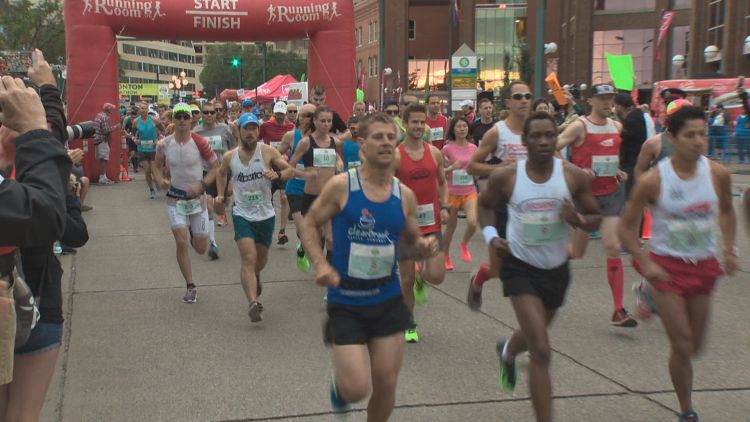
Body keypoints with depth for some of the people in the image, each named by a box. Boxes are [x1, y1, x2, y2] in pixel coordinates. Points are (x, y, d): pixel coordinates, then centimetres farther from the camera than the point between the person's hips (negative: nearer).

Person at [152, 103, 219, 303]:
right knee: (181, 243, -12)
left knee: (201, 249, 6)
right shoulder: (164, 144, -5)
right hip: (175, 198, 1)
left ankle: (194, 234, 44)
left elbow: (215, 167, -6)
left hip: (197, 198, 0)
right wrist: (160, 180, -12)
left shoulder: (199, 142, -13)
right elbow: (157, 167, 10)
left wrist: (201, 185, -20)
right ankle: (190, 287, 3)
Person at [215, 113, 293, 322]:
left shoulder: (268, 152, -7)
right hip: (242, 214, -1)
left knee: (261, 259, 18)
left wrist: (277, 174, -26)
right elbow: (222, 173, 21)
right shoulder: (230, 156, 0)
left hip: (265, 214, 1)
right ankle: (253, 303, -24)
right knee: (249, 258, -17)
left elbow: (290, 169, -6)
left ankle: (254, 277, 54)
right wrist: (220, 194, 11)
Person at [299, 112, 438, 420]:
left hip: (388, 301, 4)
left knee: (386, 385, 8)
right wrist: (320, 264, -16)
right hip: (345, 302, -3)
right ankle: (339, 383, 29)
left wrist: (423, 248, -11)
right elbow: (309, 223, -1)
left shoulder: (405, 195, -1)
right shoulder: (341, 185, -12)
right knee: (357, 389, -9)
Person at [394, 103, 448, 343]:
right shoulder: (395, 156, -8)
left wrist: (444, 207, 3)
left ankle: (421, 277, 26)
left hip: (432, 224, 2)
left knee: (436, 276, -11)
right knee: (407, 280, 5)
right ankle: (410, 325, 24)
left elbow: (442, 183, 16)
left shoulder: (435, 153, 4)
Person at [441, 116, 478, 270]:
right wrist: (452, 167, -19)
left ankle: (464, 244, 15)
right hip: (452, 192, -2)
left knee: (472, 223, -17)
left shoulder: (473, 148, 3)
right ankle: (446, 257, 28)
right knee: (451, 226, 8)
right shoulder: (448, 149, -7)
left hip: (470, 191, 2)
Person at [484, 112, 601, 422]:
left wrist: (578, 219, -23)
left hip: (556, 268, 4)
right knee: (541, 351, -15)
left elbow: (595, 219, -1)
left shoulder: (574, 176, -10)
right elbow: (485, 204, 7)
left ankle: (507, 353, 64)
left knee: (534, 335, 28)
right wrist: (490, 234, -11)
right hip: (520, 266, -4)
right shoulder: (505, 176, -13)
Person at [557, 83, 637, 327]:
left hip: (612, 192, 4)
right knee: (577, 253, 5)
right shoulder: (579, 127, -9)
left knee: (613, 248, -7)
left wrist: (616, 170, 7)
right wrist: (577, 171, -21)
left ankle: (619, 311, -5)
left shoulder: (617, 127, 8)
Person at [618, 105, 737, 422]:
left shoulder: (718, 174, -7)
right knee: (682, 346, -5)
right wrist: (646, 264, -16)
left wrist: (729, 249, 2)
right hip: (667, 265, -4)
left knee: (695, 346, 15)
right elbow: (626, 227, -6)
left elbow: (726, 212, 14)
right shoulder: (653, 181, -16)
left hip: (704, 265, 4)